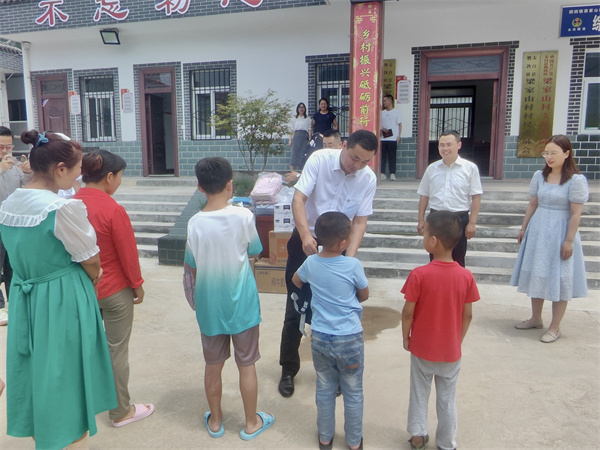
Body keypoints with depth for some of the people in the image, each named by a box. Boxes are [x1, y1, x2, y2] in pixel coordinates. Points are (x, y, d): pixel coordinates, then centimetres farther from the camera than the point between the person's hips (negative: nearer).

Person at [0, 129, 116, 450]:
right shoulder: (64, 207, -22)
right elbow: (89, 259, -13)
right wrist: (94, 280, 9)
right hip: (63, 303, -7)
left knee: (36, 377, 21)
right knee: (67, 382, 8)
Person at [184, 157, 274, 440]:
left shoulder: (195, 223, -12)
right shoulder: (243, 216, -15)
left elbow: (190, 268, -4)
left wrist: (193, 298, 12)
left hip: (209, 307, 1)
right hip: (242, 304, -1)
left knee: (213, 365, 18)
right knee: (246, 364, 14)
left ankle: (215, 420, 36)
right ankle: (251, 423, 30)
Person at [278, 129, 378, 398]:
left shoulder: (369, 179, -9)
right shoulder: (320, 159, -16)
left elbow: (360, 221, -7)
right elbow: (299, 198, -21)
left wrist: (349, 258, -20)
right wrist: (306, 236, -36)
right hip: (306, 241, -2)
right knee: (295, 309, 4)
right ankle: (288, 369, 24)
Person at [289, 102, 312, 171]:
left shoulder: (308, 119, 10)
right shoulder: (295, 119, 17)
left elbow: (309, 130, 4)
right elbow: (292, 131, 15)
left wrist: (309, 140, -6)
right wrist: (290, 140, 6)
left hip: (305, 137, -1)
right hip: (296, 137, 2)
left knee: (303, 153, -6)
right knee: (294, 153, -7)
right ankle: (292, 170, -9)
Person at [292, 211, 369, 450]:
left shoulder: (311, 263, -8)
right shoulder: (353, 265, -18)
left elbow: (296, 281, 14)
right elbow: (364, 295, -1)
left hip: (320, 337, 3)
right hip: (349, 339, -3)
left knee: (325, 390, 20)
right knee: (353, 393, 16)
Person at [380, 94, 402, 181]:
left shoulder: (396, 112, 5)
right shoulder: (382, 112, 15)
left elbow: (399, 124, 5)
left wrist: (399, 136, -3)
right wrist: (382, 128, -5)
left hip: (393, 138, -3)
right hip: (383, 138, 3)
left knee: (392, 156, -3)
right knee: (382, 156, 0)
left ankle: (392, 174, 1)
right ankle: (382, 174, 5)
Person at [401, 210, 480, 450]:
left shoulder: (419, 275, -22)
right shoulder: (466, 276, -13)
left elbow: (408, 312, -15)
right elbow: (467, 315, -6)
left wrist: (405, 338, 1)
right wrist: (458, 340, 10)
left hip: (421, 348, -1)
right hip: (451, 351, 2)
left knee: (419, 393, 19)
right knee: (447, 397, 18)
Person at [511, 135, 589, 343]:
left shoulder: (576, 180, -12)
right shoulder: (539, 176, 4)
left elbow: (576, 214, -13)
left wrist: (569, 240, -14)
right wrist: (524, 228, 9)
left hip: (560, 233, -5)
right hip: (537, 230, 6)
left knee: (559, 278, 3)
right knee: (536, 275, 13)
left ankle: (555, 327, 16)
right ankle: (536, 318, 30)